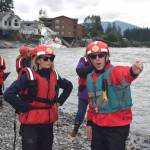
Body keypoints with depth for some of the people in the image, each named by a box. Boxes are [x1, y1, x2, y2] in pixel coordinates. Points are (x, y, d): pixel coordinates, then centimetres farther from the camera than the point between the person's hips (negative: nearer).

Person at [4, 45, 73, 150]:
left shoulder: (54, 76, 3)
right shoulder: (28, 76, -15)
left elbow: (68, 86, 22)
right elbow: (8, 94, -23)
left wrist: (59, 101, 12)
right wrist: (24, 108, -17)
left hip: (48, 122, 6)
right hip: (31, 123, -6)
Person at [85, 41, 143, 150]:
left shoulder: (115, 72, -16)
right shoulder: (90, 77, 6)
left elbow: (125, 74, -42)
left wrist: (133, 71, -65)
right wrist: (89, 122, 16)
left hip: (117, 126, -6)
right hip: (97, 126, 7)